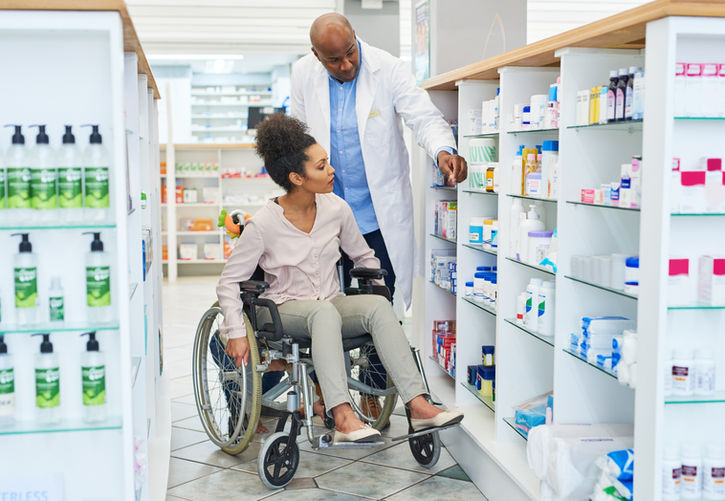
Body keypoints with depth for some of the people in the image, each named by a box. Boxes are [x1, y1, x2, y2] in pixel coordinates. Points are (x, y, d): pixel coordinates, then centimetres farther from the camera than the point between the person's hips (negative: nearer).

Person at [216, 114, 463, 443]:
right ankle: (344, 420, -48)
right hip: (286, 310, -4)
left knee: (378, 305, -29)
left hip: (333, 305, 4)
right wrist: (237, 333, -13)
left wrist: (380, 288, 8)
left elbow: (364, 257, 17)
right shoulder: (263, 224, -12)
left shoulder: (336, 208, 0)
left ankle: (418, 406, -36)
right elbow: (229, 282, -5)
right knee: (324, 310, -39)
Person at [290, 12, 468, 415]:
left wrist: (444, 150, -40)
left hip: (379, 212, -2)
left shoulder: (388, 69, -13)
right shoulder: (304, 73, -3)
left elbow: (425, 117, -19)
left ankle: (374, 392, 20)